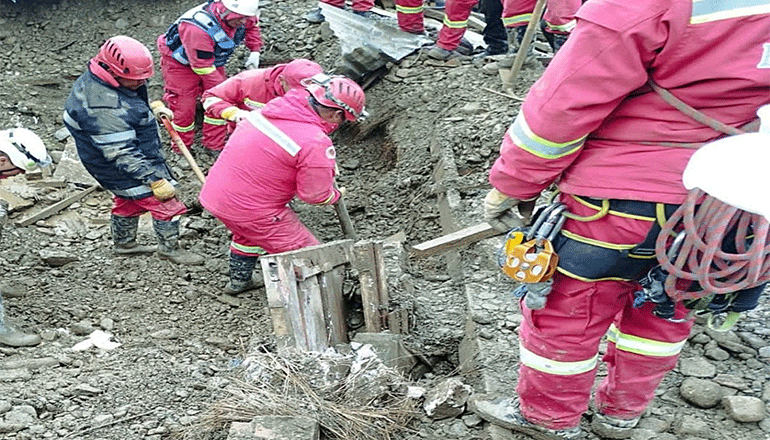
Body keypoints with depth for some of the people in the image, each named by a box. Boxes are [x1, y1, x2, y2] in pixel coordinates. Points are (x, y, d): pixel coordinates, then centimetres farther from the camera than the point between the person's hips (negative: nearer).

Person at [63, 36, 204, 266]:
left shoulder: (94, 80, -4)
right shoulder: (105, 109, -36)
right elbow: (122, 154, -35)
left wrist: (153, 109, 23)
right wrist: (155, 179, -33)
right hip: (122, 168, -11)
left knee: (128, 200, 27)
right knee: (164, 201, -1)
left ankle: (124, 243, 45)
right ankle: (169, 248, 15)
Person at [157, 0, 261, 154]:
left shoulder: (238, 17, -19)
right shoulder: (198, 29, -41)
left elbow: (252, 25, 8)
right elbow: (204, 68, -34)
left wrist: (255, 51, -3)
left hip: (212, 60, 7)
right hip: (180, 63, -7)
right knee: (183, 107, -6)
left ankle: (214, 146, 15)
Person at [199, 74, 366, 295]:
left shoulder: (274, 106, 1)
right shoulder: (316, 143, -23)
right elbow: (315, 194, -17)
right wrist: (336, 194, 7)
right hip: (250, 210, -8)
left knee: (249, 232, 38)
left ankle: (239, 280, 56)